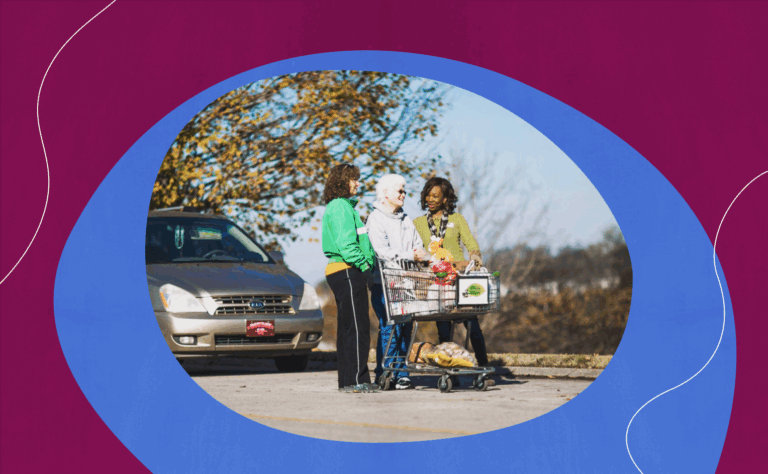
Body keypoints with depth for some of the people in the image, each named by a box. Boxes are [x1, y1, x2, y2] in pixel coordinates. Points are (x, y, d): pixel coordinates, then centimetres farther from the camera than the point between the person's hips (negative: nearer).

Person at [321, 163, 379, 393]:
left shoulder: (341, 206, 20)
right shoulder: (341, 207, -12)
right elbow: (345, 244, -20)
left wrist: (366, 263, 15)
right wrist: (364, 264, -15)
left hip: (339, 272, 11)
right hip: (348, 272, -11)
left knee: (347, 327, 12)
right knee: (357, 327, -10)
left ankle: (347, 380, 15)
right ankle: (356, 380, -10)